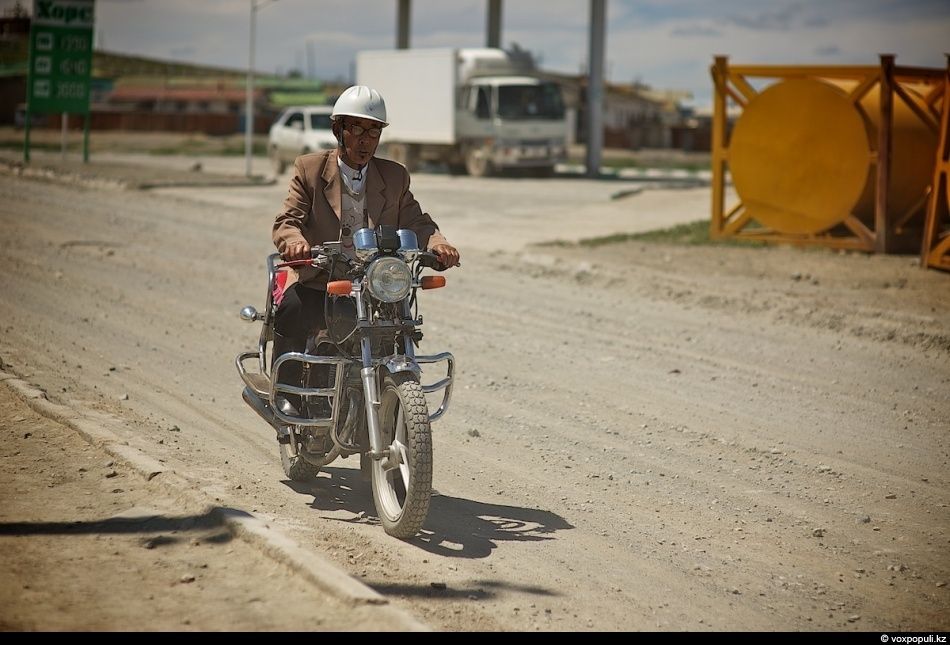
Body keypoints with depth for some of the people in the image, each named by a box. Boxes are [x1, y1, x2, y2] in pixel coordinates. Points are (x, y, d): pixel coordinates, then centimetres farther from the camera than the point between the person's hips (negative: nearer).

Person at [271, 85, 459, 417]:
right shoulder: (310, 169, 6)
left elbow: (414, 221, 8)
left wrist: (436, 241, -17)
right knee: (291, 311, -33)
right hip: (318, 285, -2)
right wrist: (294, 240, -29)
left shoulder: (394, 177, 14)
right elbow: (286, 220, -4)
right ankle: (288, 396, -15)